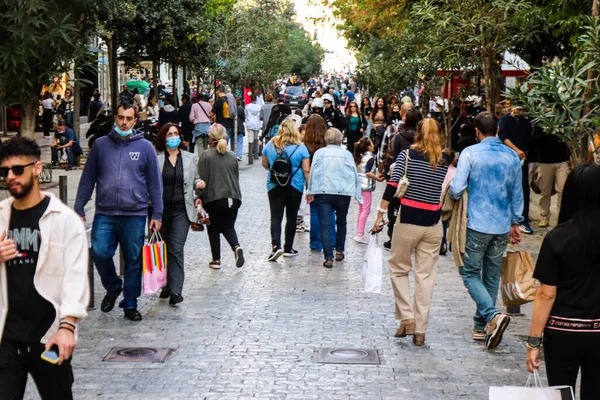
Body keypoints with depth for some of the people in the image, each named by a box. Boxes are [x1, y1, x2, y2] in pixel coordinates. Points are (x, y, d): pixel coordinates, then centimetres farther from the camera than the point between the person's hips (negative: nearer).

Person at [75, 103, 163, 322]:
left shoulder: (145, 147, 4)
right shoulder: (100, 144, 7)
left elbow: (155, 183, 6)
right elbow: (87, 179, 10)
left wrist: (157, 214, 2)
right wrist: (79, 208, 6)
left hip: (135, 215, -1)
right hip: (104, 214, 1)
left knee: (133, 260, 4)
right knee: (99, 253, -10)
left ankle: (130, 304, 18)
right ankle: (113, 287, 17)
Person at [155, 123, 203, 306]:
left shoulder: (190, 158, 7)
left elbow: (195, 179, 19)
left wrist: (200, 183, -3)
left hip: (182, 210, 0)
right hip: (162, 209, 1)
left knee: (176, 249, -10)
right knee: (165, 248, 12)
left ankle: (175, 290, -13)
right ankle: (168, 284, 28)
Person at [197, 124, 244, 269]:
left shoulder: (206, 155, -7)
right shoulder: (232, 156, 9)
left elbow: (202, 179, -10)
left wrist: (200, 197, -3)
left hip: (214, 199, -4)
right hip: (233, 197, 4)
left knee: (213, 228, 11)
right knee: (228, 227, 17)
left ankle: (216, 260, 12)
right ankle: (236, 246, -10)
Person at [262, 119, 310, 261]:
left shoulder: (270, 145, -2)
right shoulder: (301, 148, -9)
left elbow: (265, 164, 11)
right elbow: (306, 170, -9)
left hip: (274, 187, 1)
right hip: (295, 187, -1)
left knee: (276, 217, -1)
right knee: (291, 217, 12)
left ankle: (276, 245, -20)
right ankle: (288, 248, 20)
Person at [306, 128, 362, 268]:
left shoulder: (319, 153, 4)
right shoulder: (346, 154, 4)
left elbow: (313, 172, 4)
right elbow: (354, 174, 6)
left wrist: (310, 192, 11)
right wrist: (358, 196, 12)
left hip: (322, 193, -1)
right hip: (343, 193, 1)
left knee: (325, 225, -2)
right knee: (341, 222, 21)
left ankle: (328, 257, -9)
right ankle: (339, 251, 28)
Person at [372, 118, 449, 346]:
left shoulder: (408, 154, -2)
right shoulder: (444, 162, 6)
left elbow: (392, 186, -9)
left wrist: (381, 214, -7)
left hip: (408, 220, -2)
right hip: (433, 223, 2)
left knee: (398, 269, 16)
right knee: (425, 276, 7)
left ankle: (407, 318, 5)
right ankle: (420, 330, 9)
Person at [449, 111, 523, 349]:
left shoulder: (470, 153, -9)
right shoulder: (512, 156, 5)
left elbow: (456, 189, -14)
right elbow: (517, 194, 12)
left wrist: (453, 197, 10)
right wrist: (515, 223, 23)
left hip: (477, 224, -5)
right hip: (502, 226, 5)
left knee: (470, 273, 4)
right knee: (492, 276, 13)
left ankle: (492, 315, -17)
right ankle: (482, 327, 19)